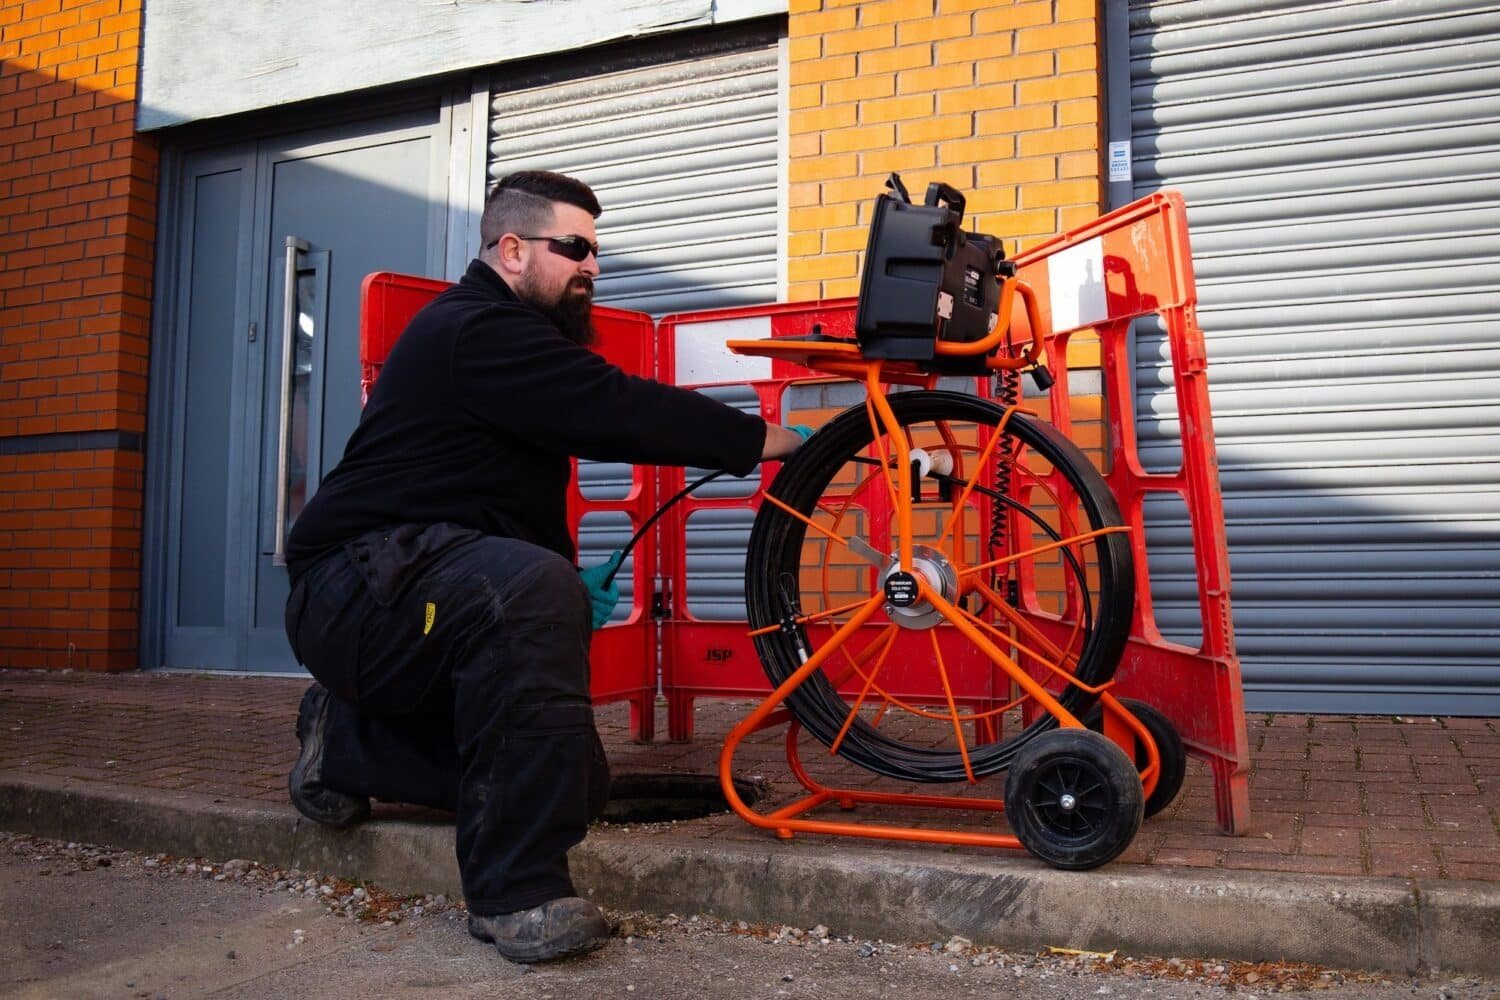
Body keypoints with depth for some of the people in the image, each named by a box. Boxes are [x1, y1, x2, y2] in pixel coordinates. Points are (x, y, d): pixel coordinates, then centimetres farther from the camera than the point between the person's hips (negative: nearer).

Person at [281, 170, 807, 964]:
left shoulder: (499, 334, 18)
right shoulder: (480, 330, -16)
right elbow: (620, 414, -24)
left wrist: (571, 585, 10)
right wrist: (772, 440, -16)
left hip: (436, 584, 10)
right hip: (364, 580, -10)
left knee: (573, 778, 1)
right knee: (532, 589, -40)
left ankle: (348, 741, 18)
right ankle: (517, 893, -31)